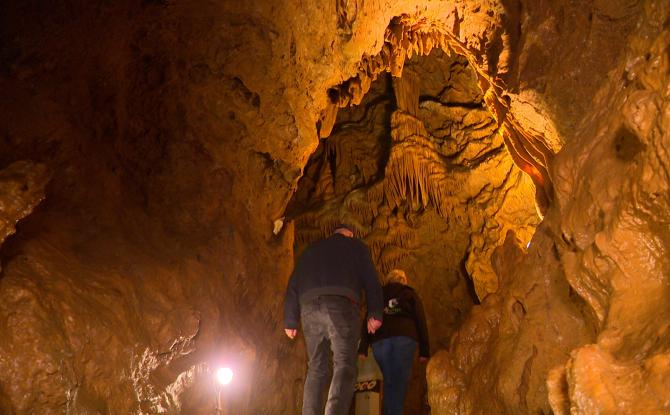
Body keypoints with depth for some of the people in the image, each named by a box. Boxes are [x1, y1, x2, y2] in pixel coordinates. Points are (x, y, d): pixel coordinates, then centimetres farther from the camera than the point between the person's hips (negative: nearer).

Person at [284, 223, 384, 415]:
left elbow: (293, 285, 23)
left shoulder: (310, 250, 30)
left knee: (316, 369, 10)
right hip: (340, 304, -4)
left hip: (309, 307, 4)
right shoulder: (356, 246, 21)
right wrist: (375, 313, 6)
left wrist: (290, 321, 21)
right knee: (344, 365, -9)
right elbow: (371, 280, 9)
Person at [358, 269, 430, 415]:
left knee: (389, 381, 11)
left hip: (379, 341, 2)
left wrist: (363, 349, 8)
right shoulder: (410, 294, 20)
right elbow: (421, 322, 10)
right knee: (400, 381, -5)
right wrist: (424, 351, 8)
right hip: (404, 339, -2)